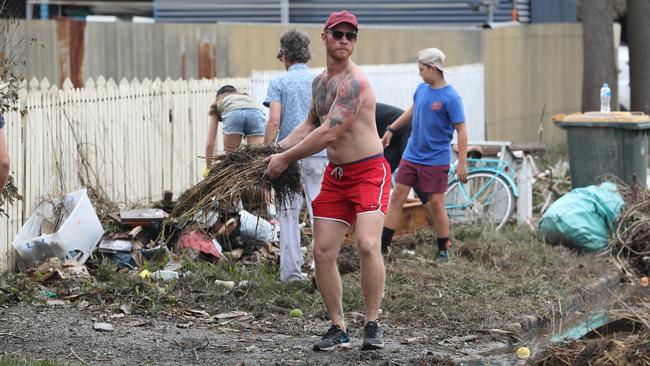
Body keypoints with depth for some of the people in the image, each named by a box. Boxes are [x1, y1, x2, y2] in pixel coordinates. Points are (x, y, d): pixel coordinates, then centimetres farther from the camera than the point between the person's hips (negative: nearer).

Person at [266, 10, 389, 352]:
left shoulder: (354, 82, -19)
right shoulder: (320, 81, 10)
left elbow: (329, 133, -24)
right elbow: (311, 125, 26)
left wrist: (286, 158, -15)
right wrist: (276, 149, 13)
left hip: (368, 172, -8)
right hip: (335, 175, 8)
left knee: (368, 244, -24)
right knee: (322, 252, 2)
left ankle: (373, 325, -12)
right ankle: (338, 329, 12)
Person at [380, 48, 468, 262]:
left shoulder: (450, 97, -16)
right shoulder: (421, 89, 4)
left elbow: (461, 130, -16)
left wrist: (462, 163, -20)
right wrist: (391, 129, 26)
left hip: (435, 161, -6)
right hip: (411, 156, 6)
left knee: (436, 204, -1)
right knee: (397, 197, 3)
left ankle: (443, 251, 14)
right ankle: (382, 246, 7)